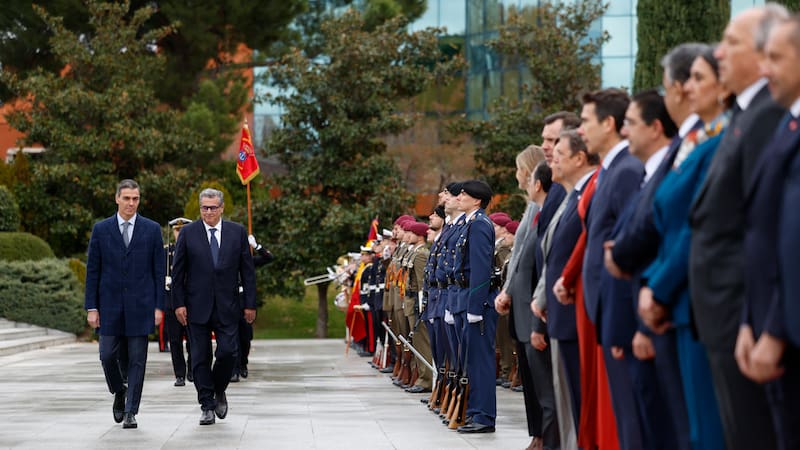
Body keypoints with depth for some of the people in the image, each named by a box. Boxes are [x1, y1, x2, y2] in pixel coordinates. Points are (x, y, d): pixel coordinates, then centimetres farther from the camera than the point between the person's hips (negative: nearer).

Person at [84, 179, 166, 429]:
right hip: (110, 305, 1)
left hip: (140, 305, -1)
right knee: (107, 355, 0)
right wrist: (91, 308, -2)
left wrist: (159, 306, -3)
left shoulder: (152, 230, 3)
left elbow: (159, 270, 3)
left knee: (137, 360, -1)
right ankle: (119, 392, 28)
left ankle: (130, 412, 5)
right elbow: (92, 271, 4)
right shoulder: (101, 229, 4)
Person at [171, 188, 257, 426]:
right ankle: (207, 406, 9)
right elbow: (177, 271, 3)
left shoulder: (237, 232, 4)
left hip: (227, 307, 0)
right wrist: (179, 303, -4)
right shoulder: (188, 233, 1)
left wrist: (250, 304, 2)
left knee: (228, 352, -7)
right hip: (197, 306, 0)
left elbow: (247, 270, 6)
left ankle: (219, 391, 20)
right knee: (200, 358, 1)